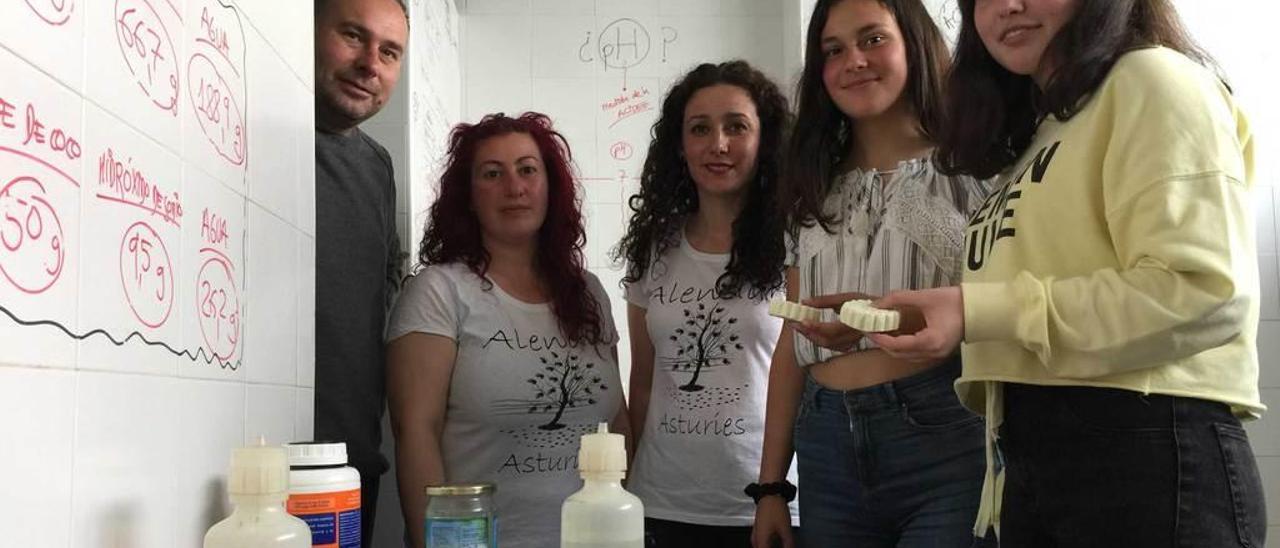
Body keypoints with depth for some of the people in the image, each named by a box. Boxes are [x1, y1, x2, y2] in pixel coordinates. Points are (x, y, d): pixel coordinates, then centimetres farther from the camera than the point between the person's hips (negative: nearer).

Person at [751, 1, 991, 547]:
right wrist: (769, 486, 8)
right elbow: (793, 342, 13)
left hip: (947, 437, -4)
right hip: (828, 450, 5)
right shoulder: (817, 192, 14)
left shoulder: (971, 167, 1)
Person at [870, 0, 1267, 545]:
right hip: (1031, 460, 8)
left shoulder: (1152, 79, -3)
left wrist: (981, 311, -18)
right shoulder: (1032, 142, 21)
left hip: (1148, 453, -8)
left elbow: (1203, 291, -16)